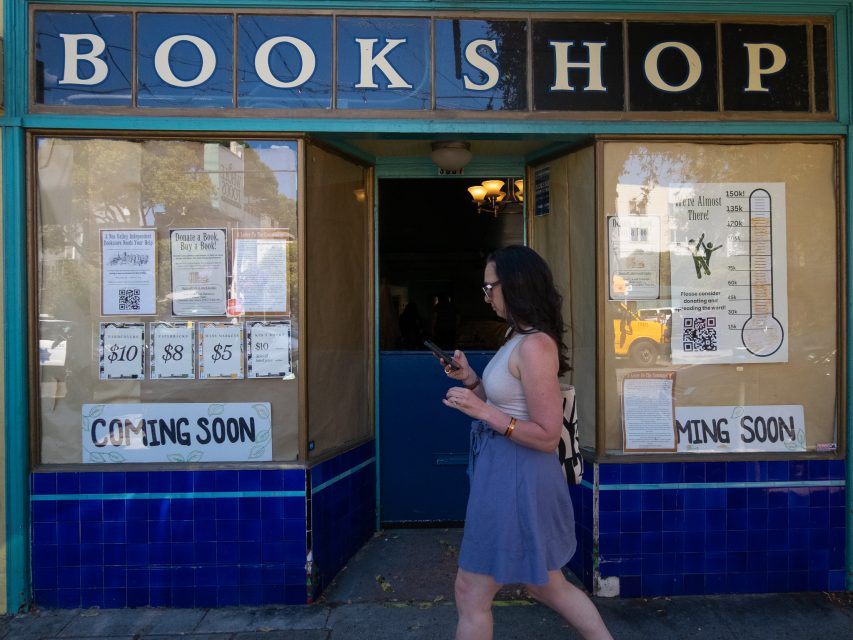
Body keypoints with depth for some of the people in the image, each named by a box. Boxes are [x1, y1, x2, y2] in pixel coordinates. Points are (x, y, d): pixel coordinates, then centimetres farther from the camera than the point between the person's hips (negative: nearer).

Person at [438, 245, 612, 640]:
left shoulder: (534, 346, -22)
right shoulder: (519, 339, 9)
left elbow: (548, 436, -22)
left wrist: (482, 411, -27)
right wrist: (471, 379, 3)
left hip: (516, 479, -10)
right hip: (506, 473, 10)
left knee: (470, 594, 9)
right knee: (547, 586, 24)